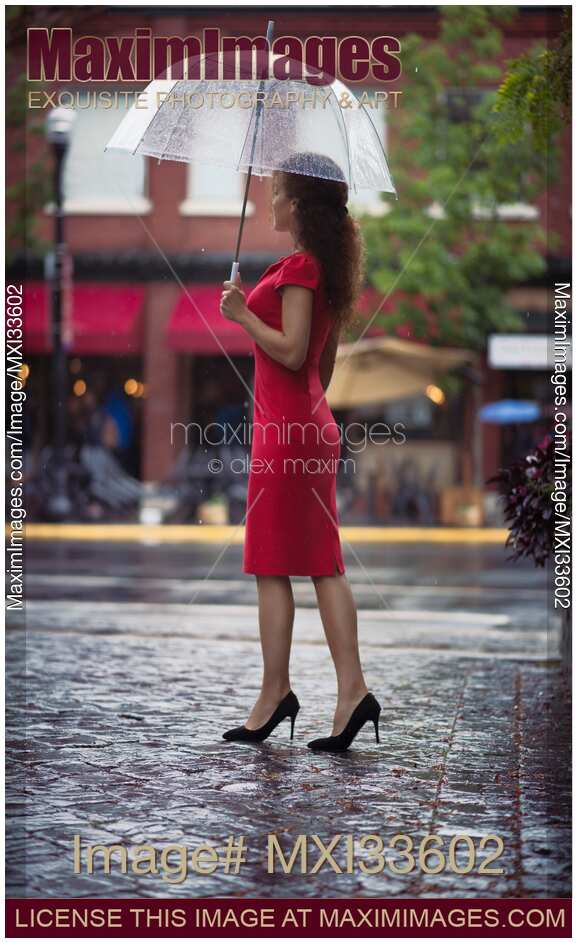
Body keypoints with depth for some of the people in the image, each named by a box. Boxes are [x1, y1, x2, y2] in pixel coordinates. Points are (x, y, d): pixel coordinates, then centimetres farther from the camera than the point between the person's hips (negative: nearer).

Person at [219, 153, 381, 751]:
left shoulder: (299, 267, -14)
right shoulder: (327, 267, 15)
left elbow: (292, 352, -21)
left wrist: (242, 314, -12)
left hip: (287, 428, -9)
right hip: (313, 425, 9)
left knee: (273, 566, -3)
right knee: (323, 565, 6)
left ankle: (275, 691, 2)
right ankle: (351, 691, 3)